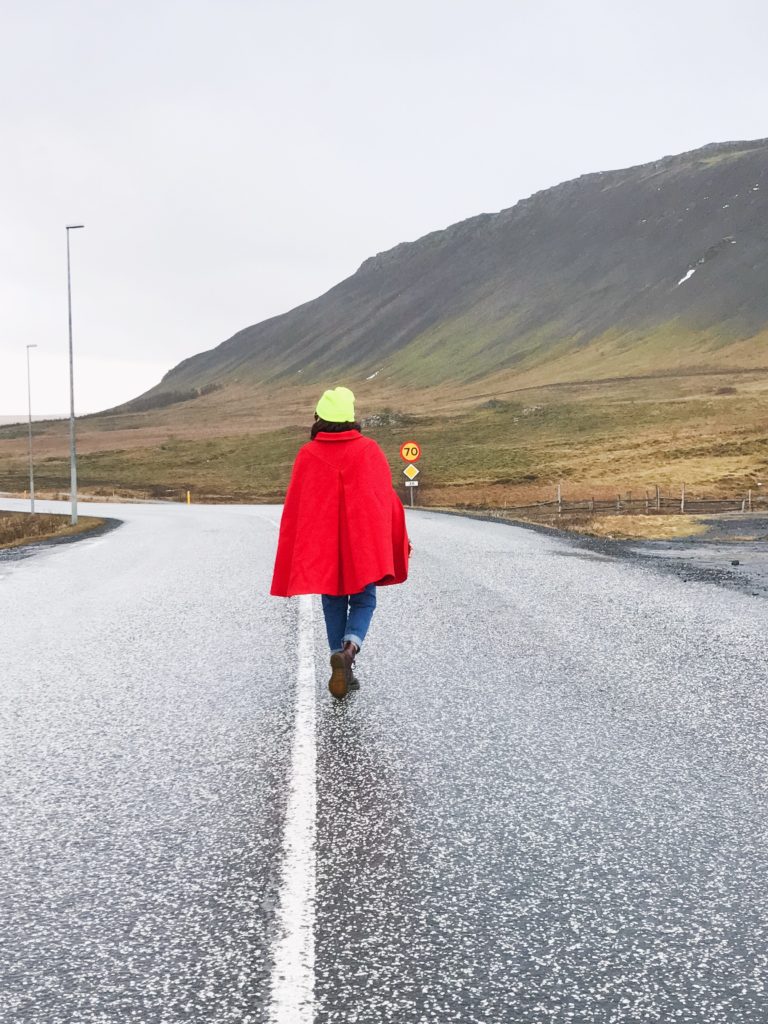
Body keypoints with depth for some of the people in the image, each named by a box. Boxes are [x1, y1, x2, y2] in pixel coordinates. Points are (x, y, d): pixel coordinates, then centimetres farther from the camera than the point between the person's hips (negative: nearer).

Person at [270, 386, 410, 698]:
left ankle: (342, 668, 7)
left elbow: (294, 507, 0)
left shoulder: (307, 454, -2)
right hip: (364, 543, -1)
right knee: (363, 600, 10)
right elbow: (388, 498, 2)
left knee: (334, 605, 13)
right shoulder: (369, 450, -2)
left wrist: (292, 560, 8)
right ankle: (350, 647, -18)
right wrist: (399, 542, 14)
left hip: (321, 546, 1)